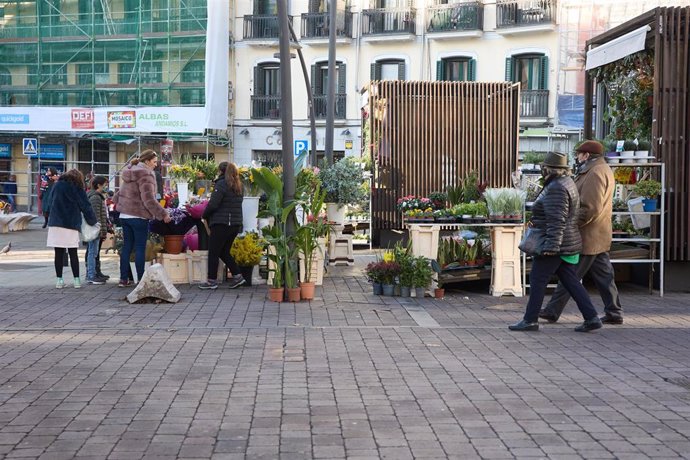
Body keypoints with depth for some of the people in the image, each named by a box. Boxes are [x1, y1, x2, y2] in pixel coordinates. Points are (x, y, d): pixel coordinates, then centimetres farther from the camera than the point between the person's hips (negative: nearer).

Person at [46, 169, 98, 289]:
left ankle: (59, 280, 5)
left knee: (59, 253, 3)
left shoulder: (57, 186, 11)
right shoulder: (77, 189, 1)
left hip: (56, 224, 2)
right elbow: (86, 207, 2)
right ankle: (77, 280, 4)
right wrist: (93, 221, 13)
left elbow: (50, 202, 14)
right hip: (71, 225, -2)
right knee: (73, 253, 4)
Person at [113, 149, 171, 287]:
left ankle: (123, 279, 14)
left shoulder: (129, 173, 14)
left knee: (126, 247, 11)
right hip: (139, 216, -8)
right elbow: (149, 199, -21)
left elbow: (120, 192, 22)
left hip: (124, 215, 8)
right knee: (140, 248, -3)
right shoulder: (145, 175, -14)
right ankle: (141, 280, 0)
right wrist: (163, 214, -18)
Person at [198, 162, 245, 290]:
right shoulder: (238, 186, 12)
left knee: (213, 252, 3)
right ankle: (237, 276, 11)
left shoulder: (221, 184, -12)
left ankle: (212, 281, 8)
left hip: (221, 223, -8)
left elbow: (213, 204, -17)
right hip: (235, 224, 8)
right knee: (224, 252, 17)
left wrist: (205, 215, -1)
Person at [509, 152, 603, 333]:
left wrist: (551, 246, -26)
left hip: (554, 244, -10)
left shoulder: (555, 189, -18)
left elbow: (557, 221, -24)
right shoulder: (566, 182, 14)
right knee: (571, 282, 9)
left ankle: (530, 320, 4)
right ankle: (591, 318, 7)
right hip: (566, 244, 10)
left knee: (537, 280, -2)